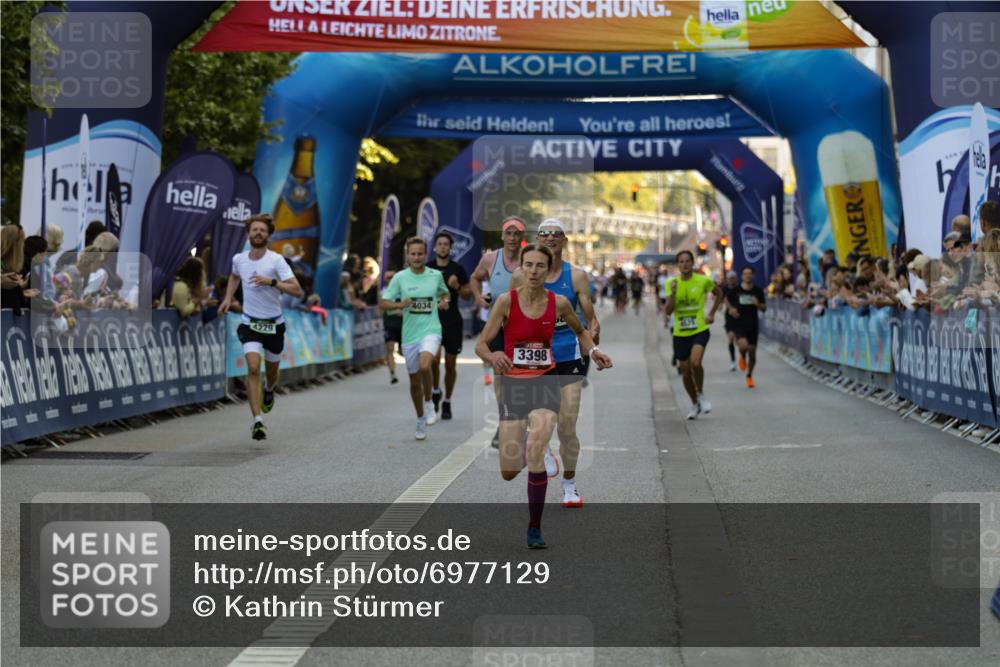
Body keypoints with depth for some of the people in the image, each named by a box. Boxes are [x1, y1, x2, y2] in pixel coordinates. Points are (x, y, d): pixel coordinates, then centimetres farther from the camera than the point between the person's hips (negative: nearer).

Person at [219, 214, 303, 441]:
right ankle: (257, 421, -21)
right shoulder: (239, 259, 0)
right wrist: (228, 298, 15)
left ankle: (269, 391, 53)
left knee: (271, 372, 15)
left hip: (274, 324, -1)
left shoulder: (276, 260, -12)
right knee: (253, 369, -18)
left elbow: (296, 290, -20)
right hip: (250, 323, 1)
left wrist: (271, 282, -31)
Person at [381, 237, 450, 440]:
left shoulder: (436, 275, 2)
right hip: (409, 334, 2)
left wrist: (444, 301, 0)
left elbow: (444, 293, 21)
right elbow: (384, 303, 0)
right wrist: (399, 304, -18)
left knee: (424, 365, -30)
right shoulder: (400, 278, -1)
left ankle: (429, 402, -6)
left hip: (431, 330, -2)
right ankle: (421, 420, 30)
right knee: (415, 380, 11)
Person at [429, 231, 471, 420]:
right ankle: (436, 391, 5)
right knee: (434, 358, -19)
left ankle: (447, 402, 19)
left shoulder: (458, 269, 2)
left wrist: (457, 286, -13)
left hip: (453, 321, 0)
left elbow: (468, 293, 5)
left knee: (450, 364, 5)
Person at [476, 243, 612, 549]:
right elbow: (481, 344, -6)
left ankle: (535, 528, -6)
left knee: (535, 454, -22)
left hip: (545, 383, 0)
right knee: (509, 473, -1)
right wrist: (492, 356, -29)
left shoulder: (559, 303, -1)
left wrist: (593, 351, 0)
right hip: (513, 384, 0)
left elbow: (580, 332, 20)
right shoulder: (506, 300, -7)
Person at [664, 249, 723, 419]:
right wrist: (673, 293, -19)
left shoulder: (703, 281, -3)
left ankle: (701, 394, 0)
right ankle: (695, 404, 30)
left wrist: (712, 314, 8)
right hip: (680, 333, 3)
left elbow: (718, 293, 17)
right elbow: (668, 311, -6)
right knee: (686, 372, 9)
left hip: (700, 330, -3)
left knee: (695, 363, -26)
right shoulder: (672, 283, 1)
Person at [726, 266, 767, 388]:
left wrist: (758, 304, -13)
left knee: (752, 353, 7)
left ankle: (749, 376, 29)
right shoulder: (735, 290, -3)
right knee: (744, 345, -28)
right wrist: (730, 309, -2)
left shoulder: (758, 291, 1)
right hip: (739, 324, -2)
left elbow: (764, 308, 8)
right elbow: (727, 300, 17)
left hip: (753, 325, 2)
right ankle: (742, 357, 9)